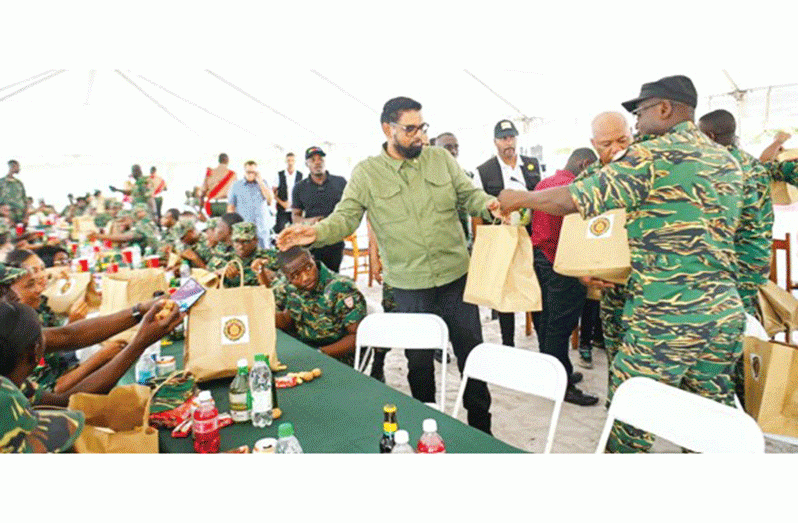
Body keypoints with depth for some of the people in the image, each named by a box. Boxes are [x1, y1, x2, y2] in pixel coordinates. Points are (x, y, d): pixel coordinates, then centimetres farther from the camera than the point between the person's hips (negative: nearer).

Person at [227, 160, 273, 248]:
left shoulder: (262, 184, 11)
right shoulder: (236, 185, 7)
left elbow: (270, 199, -4)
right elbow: (231, 207, 9)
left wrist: (260, 182, -5)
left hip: (260, 227, 1)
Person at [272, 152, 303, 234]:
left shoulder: (300, 176, 5)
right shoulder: (279, 175, 3)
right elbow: (273, 192, 5)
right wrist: (282, 202, -7)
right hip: (282, 210, -1)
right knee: (279, 230, -6)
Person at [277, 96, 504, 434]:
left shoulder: (441, 158, 2)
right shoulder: (366, 173, -4)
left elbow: (468, 194, 6)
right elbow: (345, 218, -10)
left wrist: (489, 203, -16)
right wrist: (316, 232, -29)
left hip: (456, 276, 2)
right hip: (409, 286, -1)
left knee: (472, 353, 12)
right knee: (418, 360, 15)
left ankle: (481, 428, 33)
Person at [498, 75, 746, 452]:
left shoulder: (651, 156, -10)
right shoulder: (728, 162, 14)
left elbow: (572, 201, -10)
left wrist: (518, 198, 5)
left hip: (666, 316, -8)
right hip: (726, 312, 8)